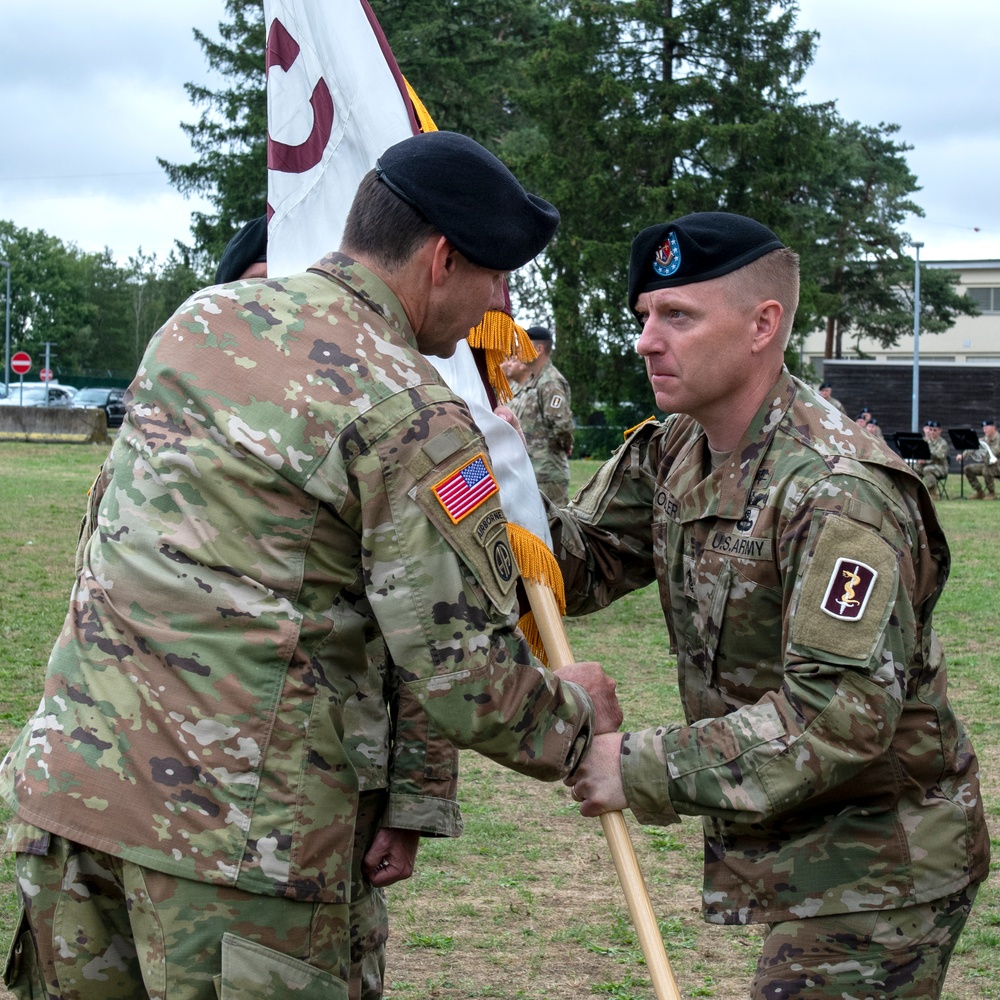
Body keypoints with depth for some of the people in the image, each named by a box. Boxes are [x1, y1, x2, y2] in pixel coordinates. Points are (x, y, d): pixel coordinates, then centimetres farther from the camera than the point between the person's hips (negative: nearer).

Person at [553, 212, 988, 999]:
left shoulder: (839, 492, -25)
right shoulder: (672, 454, 4)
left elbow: (841, 713, -30)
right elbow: (579, 567, 5)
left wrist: (644, 770, -27)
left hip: (877, 870, -8)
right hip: (792, 845, 9)